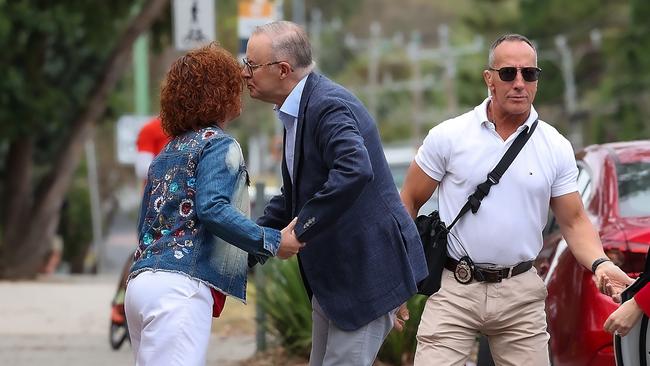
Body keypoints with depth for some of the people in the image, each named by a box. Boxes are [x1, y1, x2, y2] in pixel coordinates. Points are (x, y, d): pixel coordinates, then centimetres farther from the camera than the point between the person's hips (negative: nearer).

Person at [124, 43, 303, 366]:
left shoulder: (166, 154, 24)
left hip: (142, 280, 9)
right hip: (179, 289, -9)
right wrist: (272, 243, -14)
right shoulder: (218, 145, -1)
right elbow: (212, 207, -17)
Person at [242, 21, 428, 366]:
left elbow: (354, 171, -39)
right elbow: (294, 194, 24)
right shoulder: (296, 111, 12)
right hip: (333, 274, 11)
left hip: (367, 269, -10)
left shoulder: (330, 106, -21)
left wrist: (302, 228, -31)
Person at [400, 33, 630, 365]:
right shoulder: (449, 136, -2)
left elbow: (574, 221, 6)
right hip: (454, 289, -2)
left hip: (520, 292, 2)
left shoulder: (556, 148, 3)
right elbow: (409, 202, 4)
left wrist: (600, 264, -14)